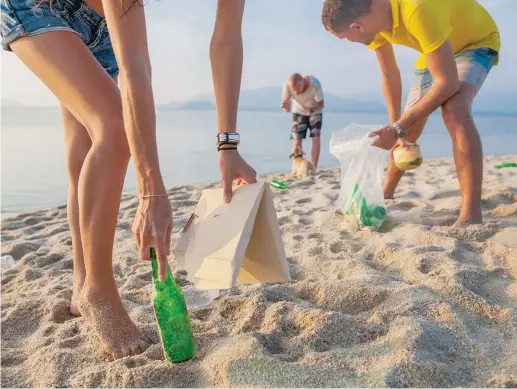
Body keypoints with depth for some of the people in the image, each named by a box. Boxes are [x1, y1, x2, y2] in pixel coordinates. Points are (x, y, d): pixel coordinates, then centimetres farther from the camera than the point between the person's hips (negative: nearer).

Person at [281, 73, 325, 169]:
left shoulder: (315, 84, -36)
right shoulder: (286, 86, -32)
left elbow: (321, 104, -22)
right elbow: (287, 110, -23)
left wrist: (311, 110, -42)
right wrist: (285, 106, -48)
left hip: (315, 111, -1)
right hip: (298, 112, 1)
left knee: (316, 138, -13)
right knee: (297, 140, -10)